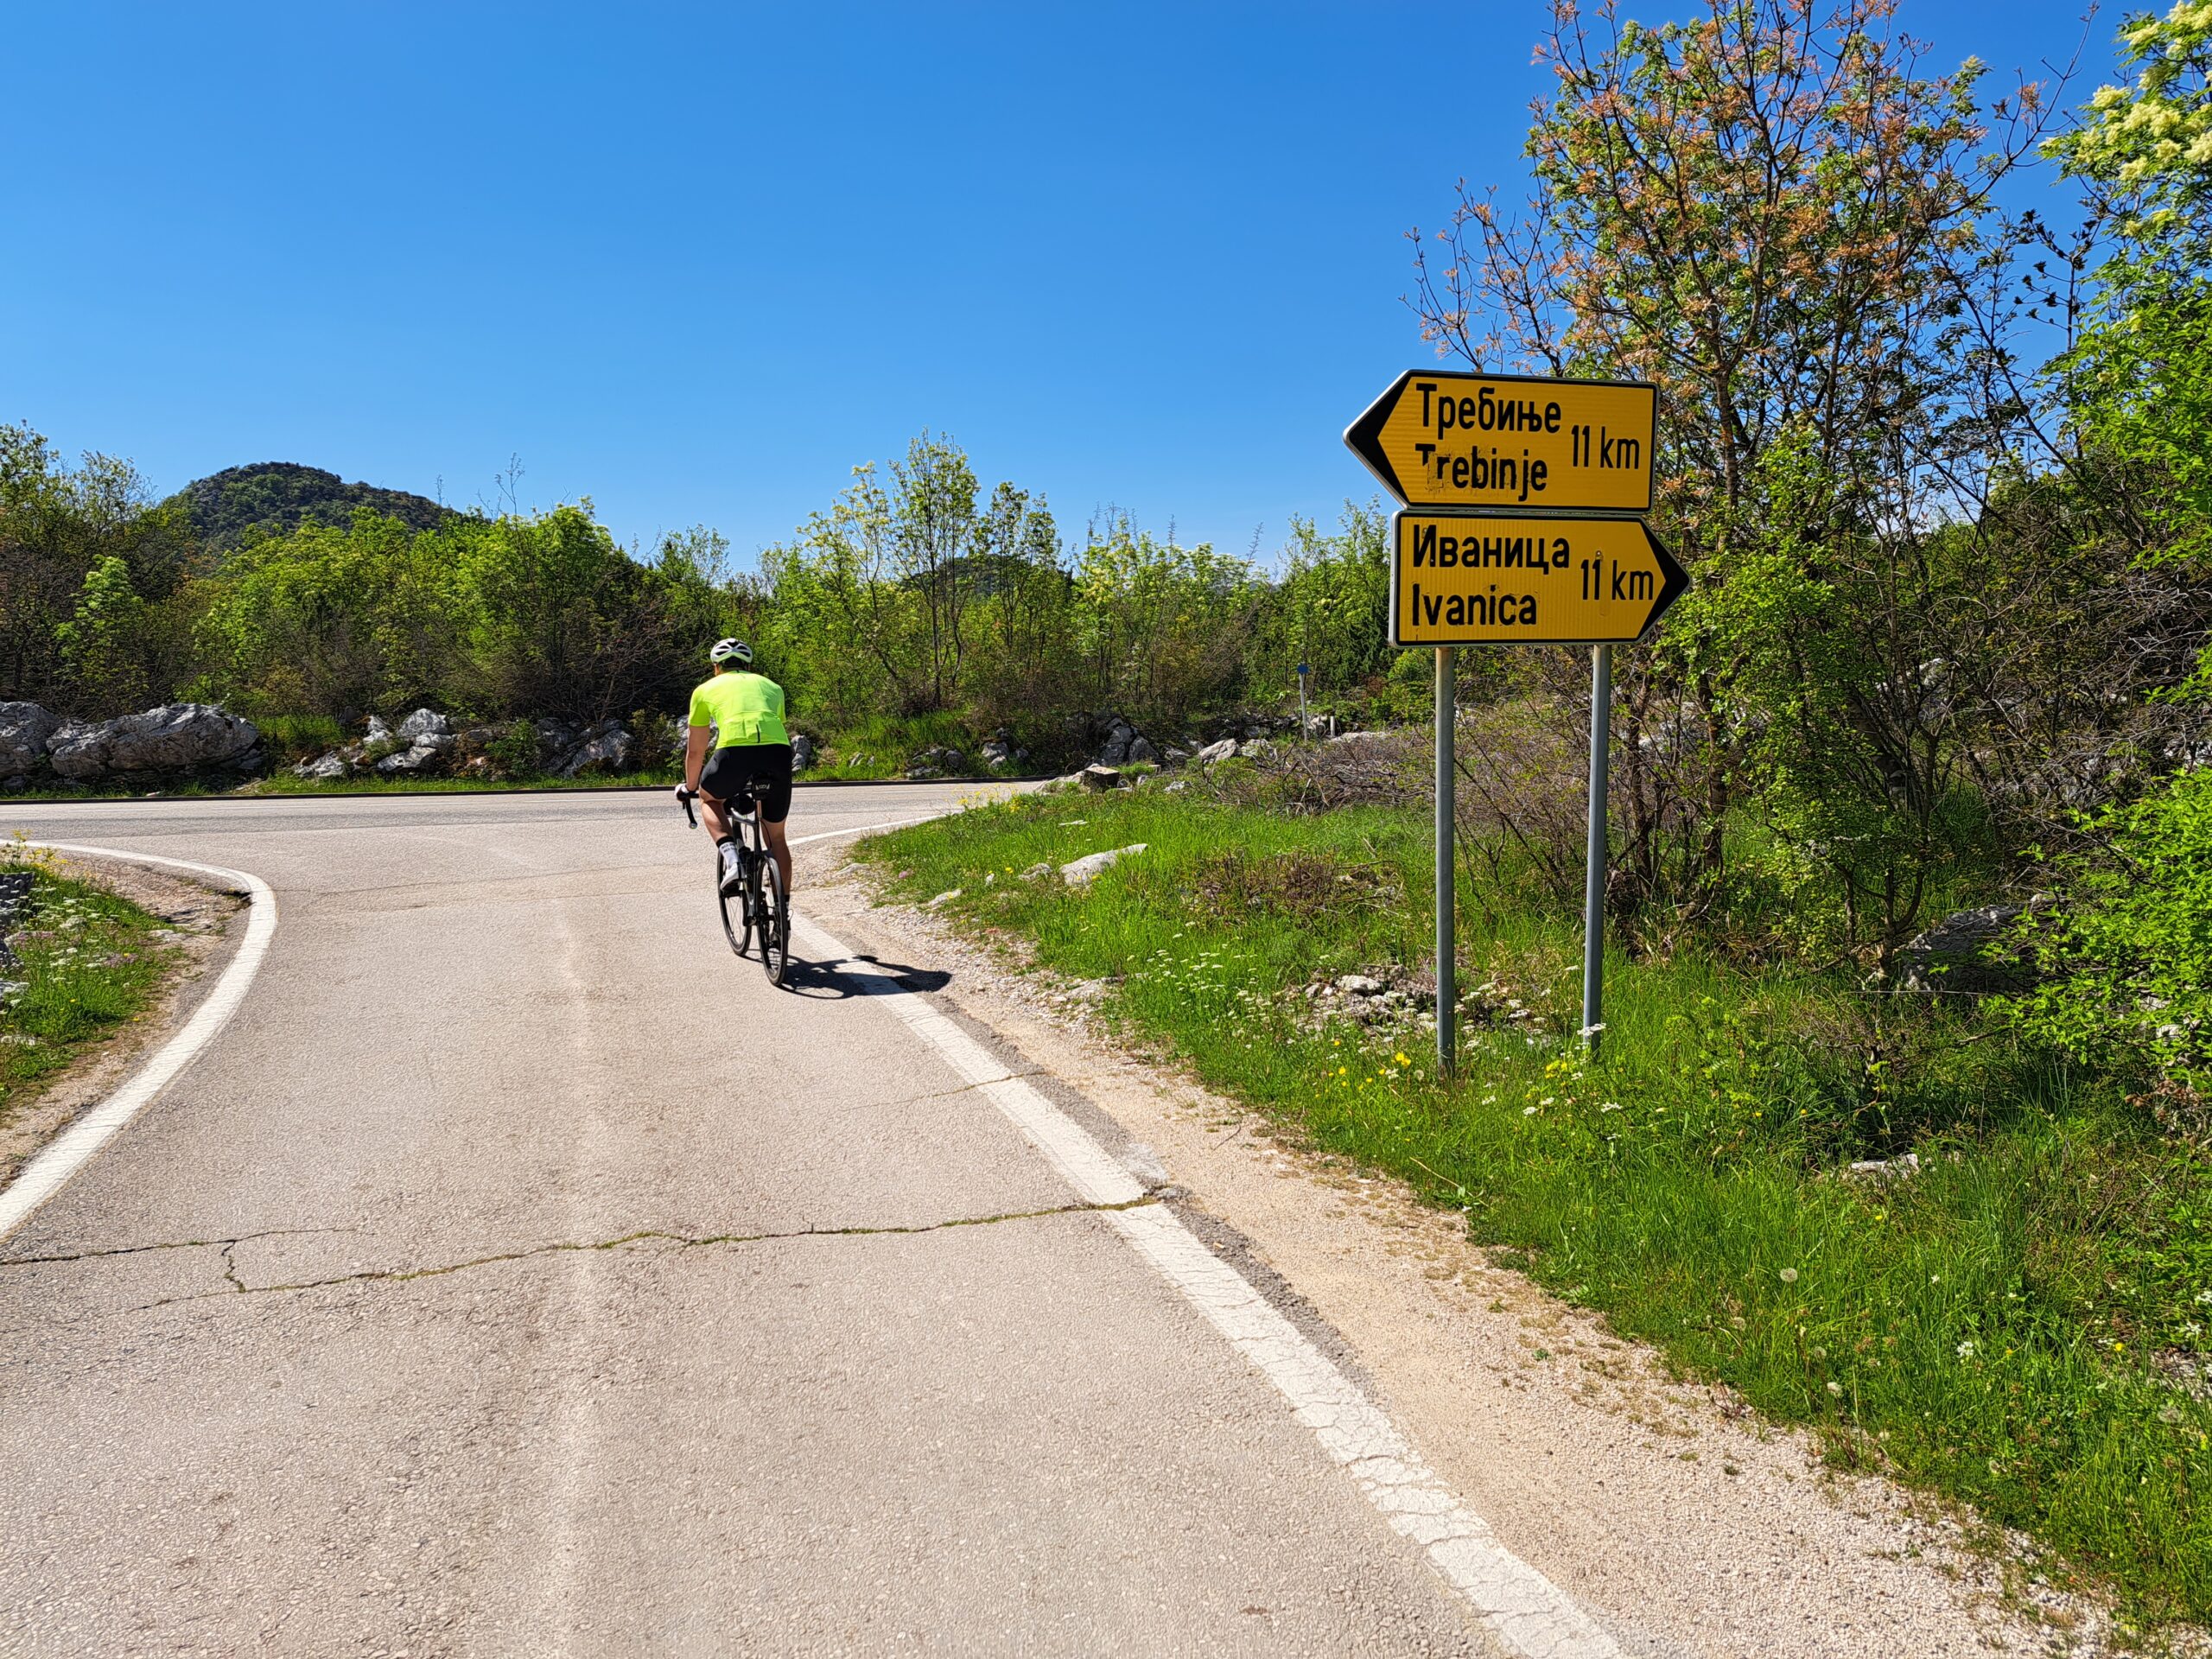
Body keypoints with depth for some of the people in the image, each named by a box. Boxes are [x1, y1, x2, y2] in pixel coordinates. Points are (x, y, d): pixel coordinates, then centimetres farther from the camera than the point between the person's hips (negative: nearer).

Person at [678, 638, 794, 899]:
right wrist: (767, 772, 58)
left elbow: (695, 751, 32)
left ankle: (731, 857, 6)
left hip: (735, 750, -2)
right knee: (776, 837, 20)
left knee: (709, 799, 31)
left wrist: (690, 787, 49)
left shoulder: (706, 689, 27)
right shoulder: (771, 686, 33)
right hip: (778, 751, 2)